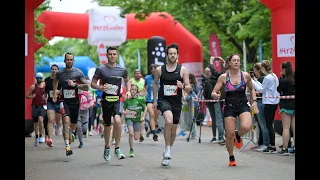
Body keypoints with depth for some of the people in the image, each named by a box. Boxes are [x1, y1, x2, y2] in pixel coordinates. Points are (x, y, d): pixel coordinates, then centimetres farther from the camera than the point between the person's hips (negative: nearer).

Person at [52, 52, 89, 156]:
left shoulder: (78, 72, -3)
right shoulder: (60, 73, 3)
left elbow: (87, 87, -7)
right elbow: (55, 81, 28)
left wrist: (75, 85, -19)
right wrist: (54, 93, 20)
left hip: (75, 101, 1)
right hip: (64, 101, -1)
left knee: (73, 124, 13)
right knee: (66, 120, -24)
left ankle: (71, 133, 52)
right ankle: (67, 147, -28)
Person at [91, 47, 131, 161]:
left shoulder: (122, 70, 4)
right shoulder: (101, 69, 0)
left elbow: (127, 80, 23)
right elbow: (92, 83, 6)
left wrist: (128, 91, 6)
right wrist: (100, 88, -14)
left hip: (116, 100, 0)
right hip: (106, 100, 0)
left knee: (117, 121, -23)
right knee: (107, 125, 10)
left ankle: (117, 149, -13)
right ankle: (107, 148, 34)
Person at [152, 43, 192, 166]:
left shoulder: (183, 70, 0)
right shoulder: (159, 70, 2)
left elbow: (189, 88, 2)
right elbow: (155, 84, 17)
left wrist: (182, 86, -20)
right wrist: (154, 100, 15)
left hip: (177, 102, 2)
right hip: (163, 100, -2)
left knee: (173, 129, 10)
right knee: (169, 121, -29)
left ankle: (167, 152, 29)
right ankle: (167, 148, -14)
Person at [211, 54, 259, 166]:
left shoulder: (246, 75, -1)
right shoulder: (223, 77, -5)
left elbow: (251, 89, 17)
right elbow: (213, 93, -2)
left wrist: (254, 101, 5)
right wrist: (215, 95, -25)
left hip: (243, 105, 0)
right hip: (229, 107, 0)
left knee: (246, 127, -28)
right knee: (230, 134, -3)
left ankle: (238, 135, 11)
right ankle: (231, 158, 23)